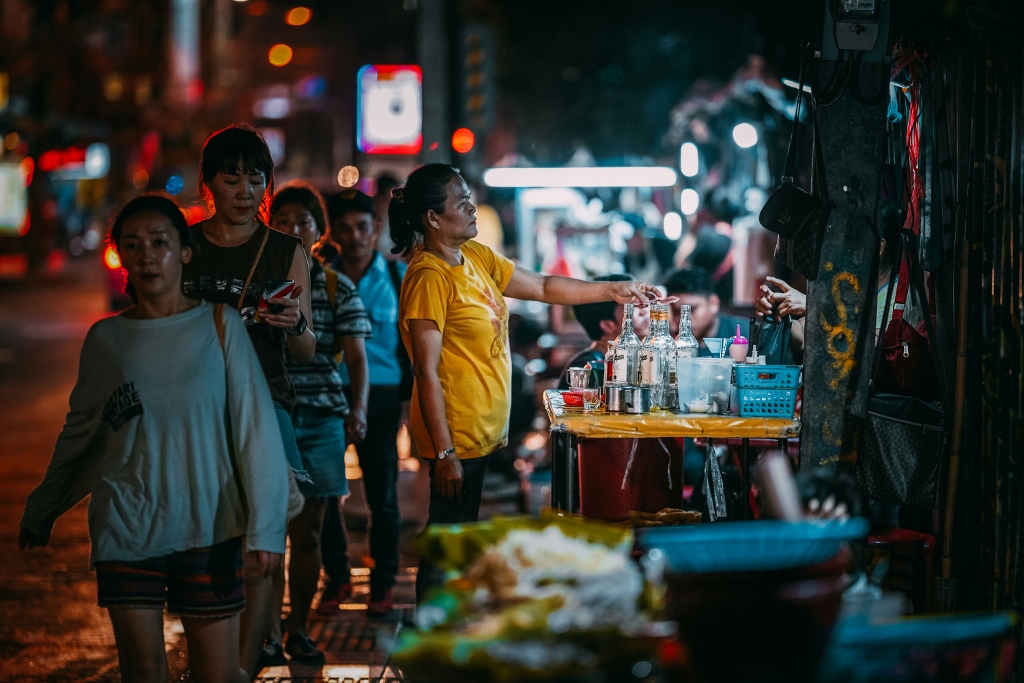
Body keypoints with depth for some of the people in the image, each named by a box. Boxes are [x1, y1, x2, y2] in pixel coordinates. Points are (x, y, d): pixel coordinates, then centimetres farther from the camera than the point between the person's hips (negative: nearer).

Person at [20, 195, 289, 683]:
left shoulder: (219, 326, -2)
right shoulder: (106, 339, 4)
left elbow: (255, 427, -4)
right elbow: (79, 433, 15)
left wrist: (265, 526, -10)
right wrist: (41, 512, 20)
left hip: (207, 528, -1)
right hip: (126, 531, 2)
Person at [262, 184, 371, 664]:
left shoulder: (338, 288, 7)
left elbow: (356, 356, 1)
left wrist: (358, 409, -14)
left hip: (321, 418, 1)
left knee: (307, 533, 6)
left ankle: (298, 631, 17)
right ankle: (270, 634, 3)